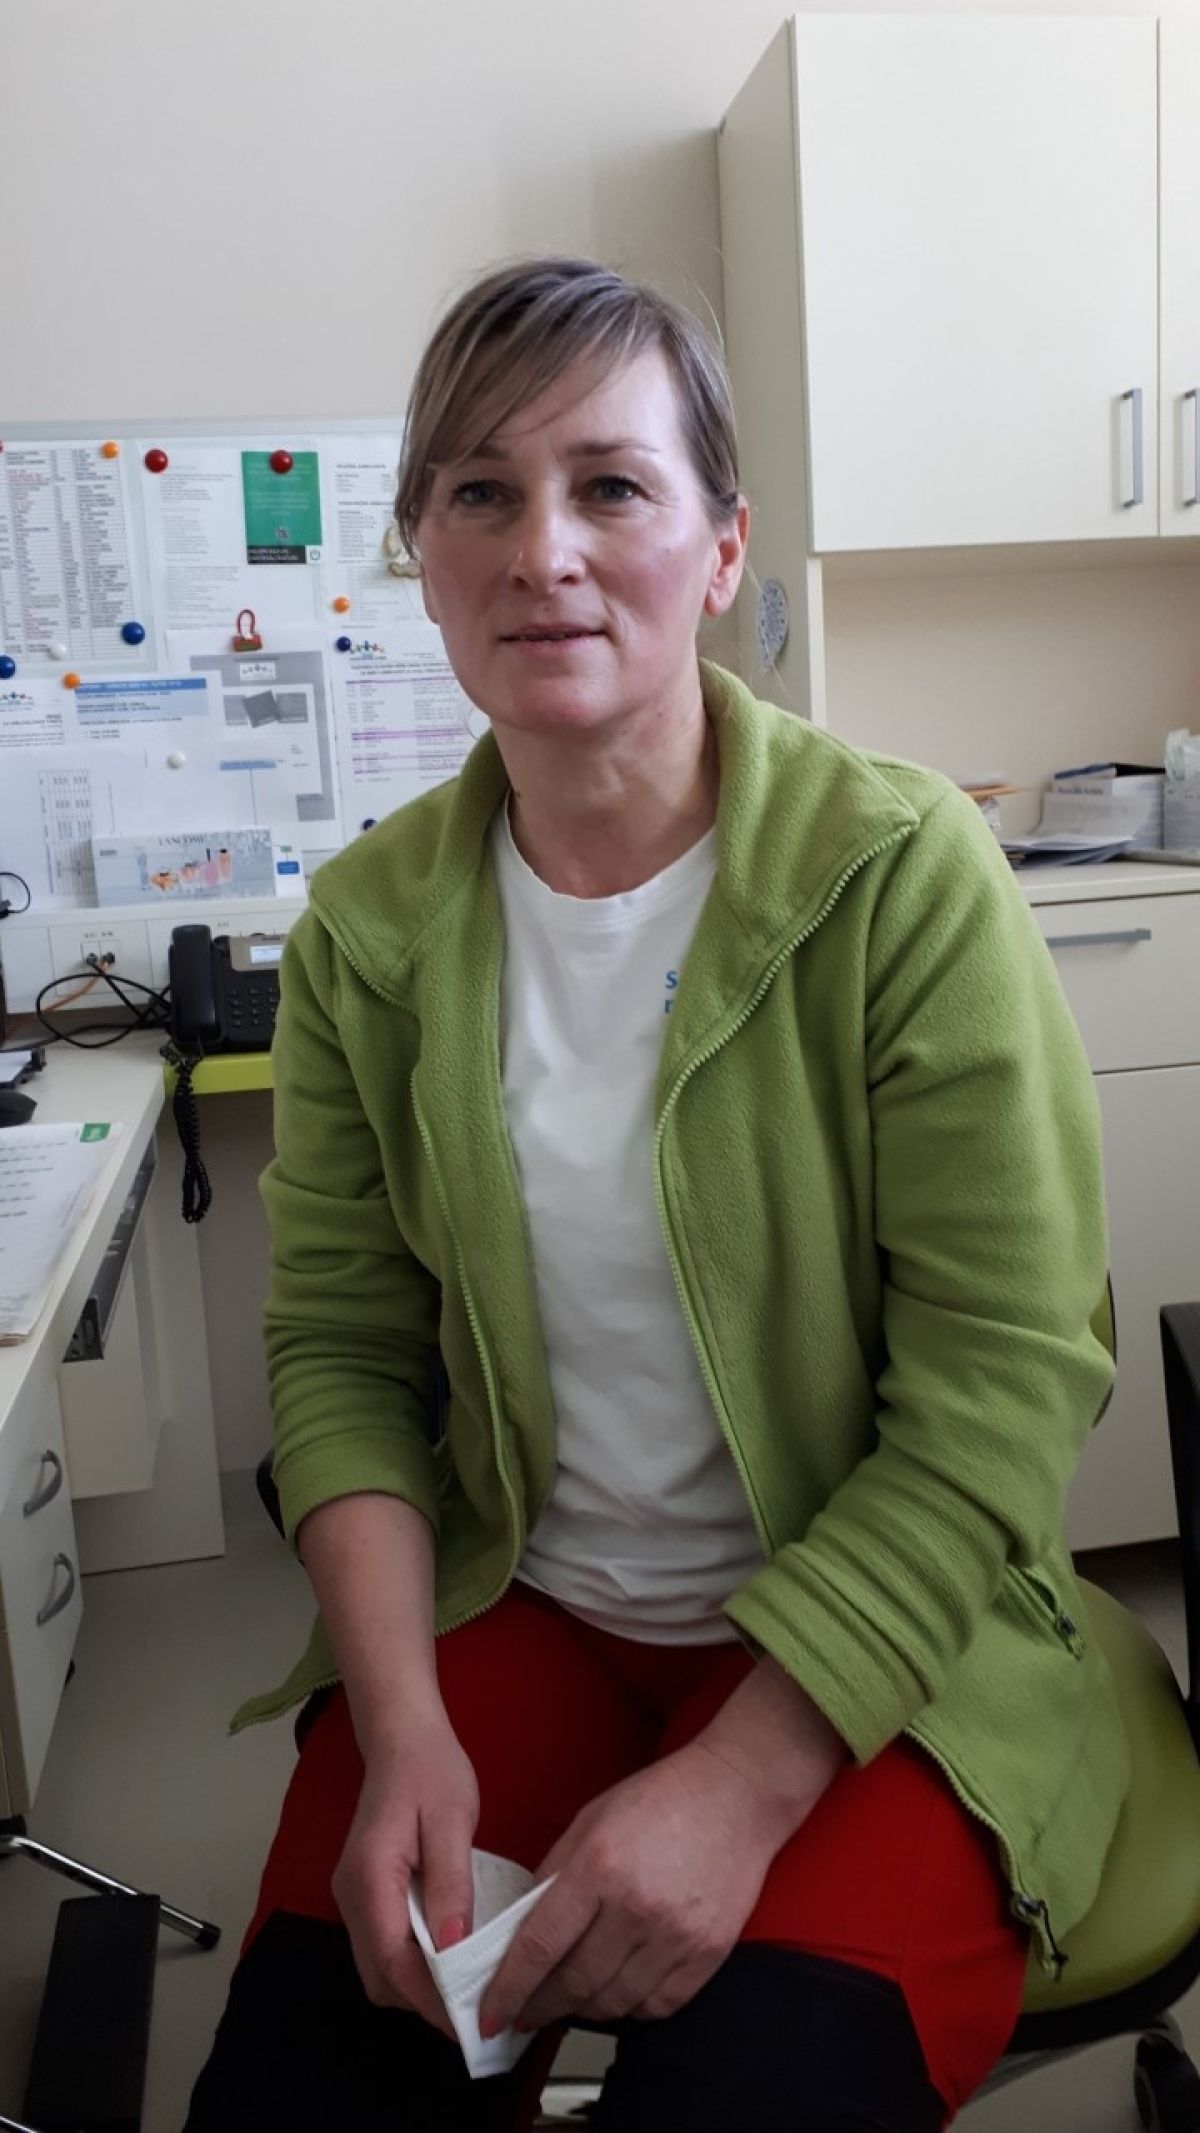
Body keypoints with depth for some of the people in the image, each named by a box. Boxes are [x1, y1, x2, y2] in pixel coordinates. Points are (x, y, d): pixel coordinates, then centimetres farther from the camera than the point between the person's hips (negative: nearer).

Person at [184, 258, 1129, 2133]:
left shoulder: (907, 876, -14)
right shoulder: (370, 926, -2)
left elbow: (1005, 1387, -15)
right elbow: (342, 1352, 1)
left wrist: (741, 1784, -20)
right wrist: (404, 1732, -12)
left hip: (868, 1639, -2)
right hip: (509, 1608, 3)